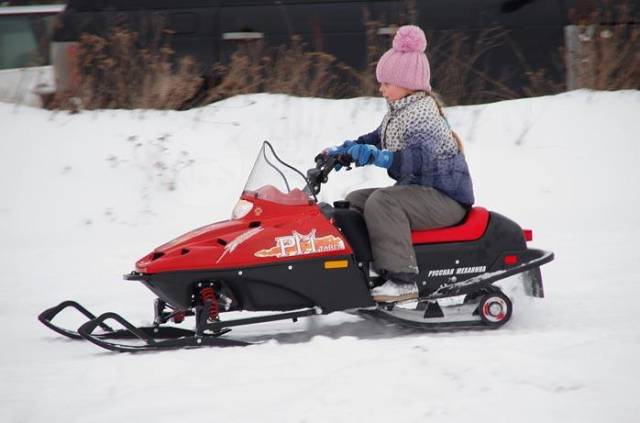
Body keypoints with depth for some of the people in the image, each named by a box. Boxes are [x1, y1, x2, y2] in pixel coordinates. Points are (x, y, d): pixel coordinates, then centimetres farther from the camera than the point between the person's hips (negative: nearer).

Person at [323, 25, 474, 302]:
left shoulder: (420, 115, -20)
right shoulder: (398, 112, 11)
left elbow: (420, 158, -35)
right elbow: (377, 139, 24)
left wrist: (377, 157, -45)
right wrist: (344, 150, 9)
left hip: (446, 197, -11)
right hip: (416, 191, 11)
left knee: (381, 202, -32)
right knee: (355, 200, 10)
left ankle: (402, 279, -36)